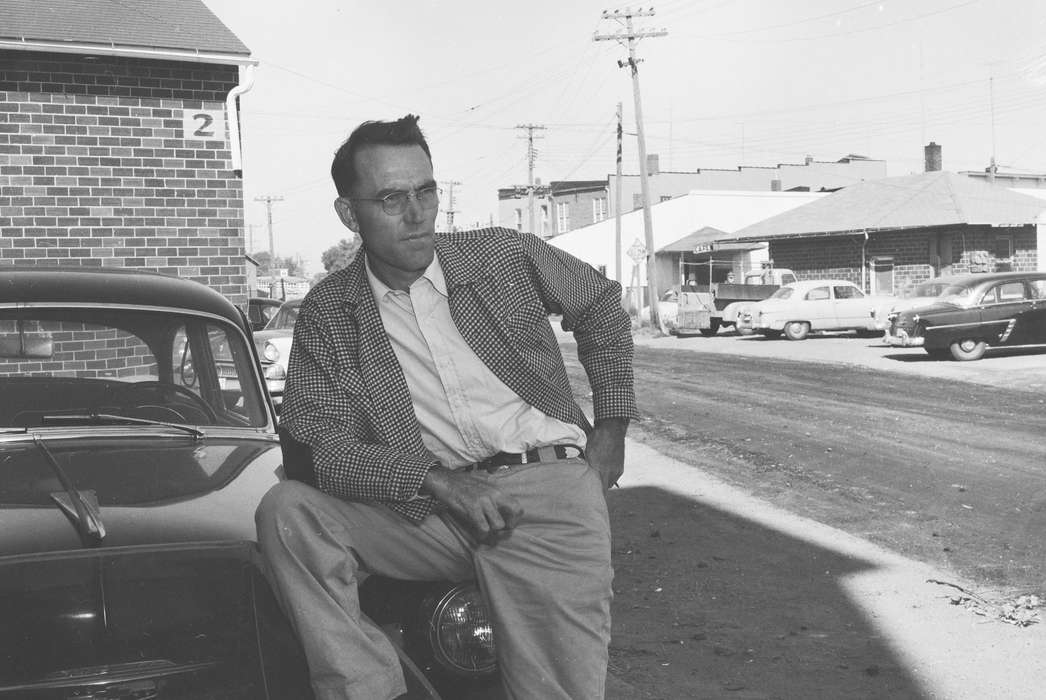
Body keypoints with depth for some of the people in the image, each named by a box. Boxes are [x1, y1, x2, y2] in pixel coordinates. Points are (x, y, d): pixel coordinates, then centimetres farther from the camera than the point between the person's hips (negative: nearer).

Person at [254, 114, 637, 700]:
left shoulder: (507, 254, 6)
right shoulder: (327, 313, 4)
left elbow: (602, 306, 22)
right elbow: (311, 450, -6)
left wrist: (612, 425, 13)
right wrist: (434, 482, -19)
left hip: (551, 489, -1)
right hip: (431, 508, 1)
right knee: (287, 513, -22)